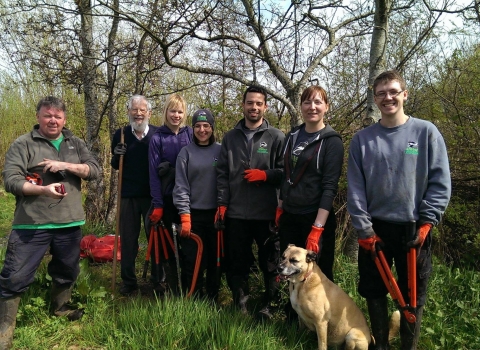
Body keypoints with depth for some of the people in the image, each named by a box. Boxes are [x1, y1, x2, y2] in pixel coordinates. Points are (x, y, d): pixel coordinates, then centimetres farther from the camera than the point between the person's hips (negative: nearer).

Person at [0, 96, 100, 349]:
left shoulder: (76, 144, 10)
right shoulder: (23, 144, -3)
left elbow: (94, 170, -1)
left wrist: (65, 165, -16)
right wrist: (43, 190, -25)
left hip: (69, 223, 4)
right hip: (31, 225, -4)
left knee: (67, 271, 20)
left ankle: (60, 307, 45)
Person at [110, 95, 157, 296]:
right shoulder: (120, 135, 4)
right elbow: (115, 166, 12)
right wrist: (117, 156, -9)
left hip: (153, 195, -2)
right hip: (128, 195, 2)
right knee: (128, 239, 10)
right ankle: (128, 282, 24)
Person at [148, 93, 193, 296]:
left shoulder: (190, 134, 3)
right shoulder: (157, 138, -2)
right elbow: (154, 173, -6)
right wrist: (157, 204, -10)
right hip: (167, 197, -1)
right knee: (166, 242, 9)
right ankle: (169, 285, 24)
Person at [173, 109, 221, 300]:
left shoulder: (220, 151, 4)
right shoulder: (186, 152, 0)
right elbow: (181, 186, -3)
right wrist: (184, 216, -9)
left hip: (216, 214, 1)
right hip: (193, 214, -1)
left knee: (215, 260, 10)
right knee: (193, 262, 2)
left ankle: (212, 299, 26)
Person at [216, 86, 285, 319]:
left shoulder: (276, 137, 1)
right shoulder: (230, 137, 10)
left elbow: (286, 171, 2)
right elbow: (222, 173, 7)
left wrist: (265, 175, -14)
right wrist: (222, 203, 0)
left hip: (267, 212, -2)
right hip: (236, 212, 3)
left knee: (270, 263, 8)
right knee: (237, 264, 12)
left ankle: (269, 306, 26)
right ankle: (240, 306, 28)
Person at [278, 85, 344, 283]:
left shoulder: (331, 141, -9)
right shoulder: (292, 136, 9)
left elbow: (330, 187, -15)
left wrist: (317, 228, -20)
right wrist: (280, 208, 13)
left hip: (316, 218, -5)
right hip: (289, 216, 6)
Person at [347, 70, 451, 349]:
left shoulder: (426, 132, -2)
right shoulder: (362, 139, 2)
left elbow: (440, 182, -3)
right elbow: (355, 187, -1)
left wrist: (426, 223, -10)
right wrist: (363, 228, -6)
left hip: (414, 229, -1)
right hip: (375, 229, 2)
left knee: (413, 297, 11)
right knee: (374, 293, 13)